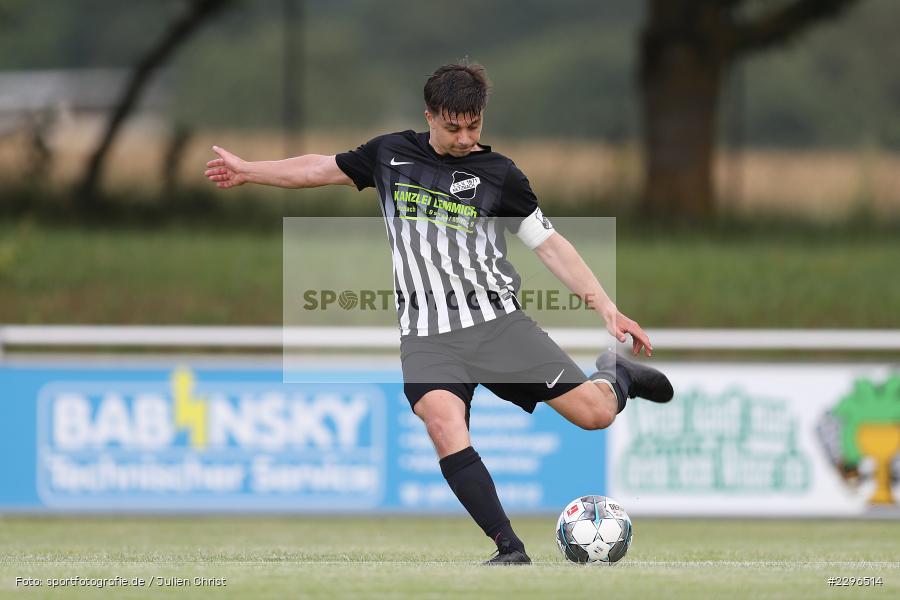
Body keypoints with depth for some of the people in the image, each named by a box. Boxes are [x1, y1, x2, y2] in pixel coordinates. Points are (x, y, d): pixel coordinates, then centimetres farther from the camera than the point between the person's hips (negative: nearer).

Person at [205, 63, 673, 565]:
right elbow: (323, 169, 25)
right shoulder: (392, 154, 10)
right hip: (427, 335, 1)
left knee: (595, 412, -12)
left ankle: (615, 375, 27)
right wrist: (248, 170, 31)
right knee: (445, 425, -30)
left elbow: (550, 244, 7)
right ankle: (511, 551, -27)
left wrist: (608, 309, 1)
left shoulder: (499, 174, 5)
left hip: (498, 320, -1)